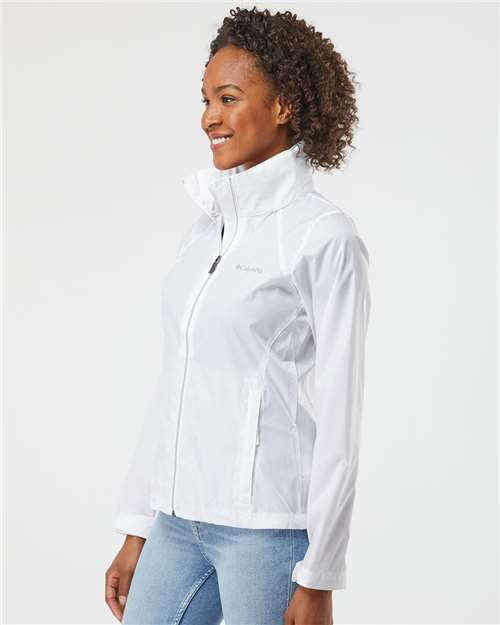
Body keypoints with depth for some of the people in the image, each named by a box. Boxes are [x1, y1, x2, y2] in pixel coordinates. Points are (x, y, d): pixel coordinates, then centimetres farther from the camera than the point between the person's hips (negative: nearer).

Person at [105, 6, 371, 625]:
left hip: (270, 527, -6)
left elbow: (338, 415, -11)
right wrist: (136, 532, 14)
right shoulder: (205, 231, 11)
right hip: (179, 521, 7)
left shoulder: (324, 236, -9)